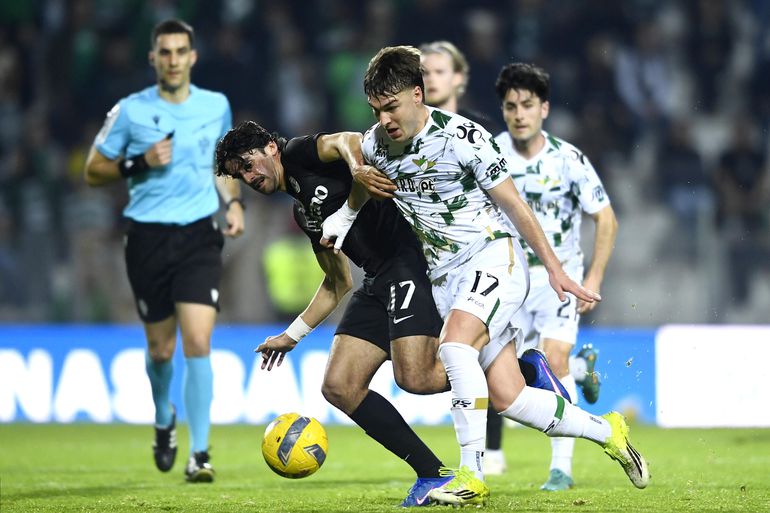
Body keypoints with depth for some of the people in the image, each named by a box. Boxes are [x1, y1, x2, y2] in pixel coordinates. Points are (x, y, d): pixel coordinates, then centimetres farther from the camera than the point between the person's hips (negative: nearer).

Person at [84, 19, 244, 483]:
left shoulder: (216, 106, 6)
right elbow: (94, 171, 4)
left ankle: (200, 453, -11)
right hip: (148, 237, 0)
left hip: (199, 235, 0)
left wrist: (234, 202, 4)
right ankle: (164, 418, 40)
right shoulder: (130, 111, -2)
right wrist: (141, 162, -12)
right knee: (161, 349, 7)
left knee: (198, 342, -14)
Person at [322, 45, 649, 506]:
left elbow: (514, 205, -7)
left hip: (494, 256, -6)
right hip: (444, 275, 6)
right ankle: (605, 431, 19)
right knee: (507, 399, -2)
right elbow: (360, 195, 24)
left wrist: (556, 270, -3)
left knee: (455, 343, -32)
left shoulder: (465, 138, -15)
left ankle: (472, 477, -30)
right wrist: (344, 218, 2)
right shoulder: (375, 144, 1)